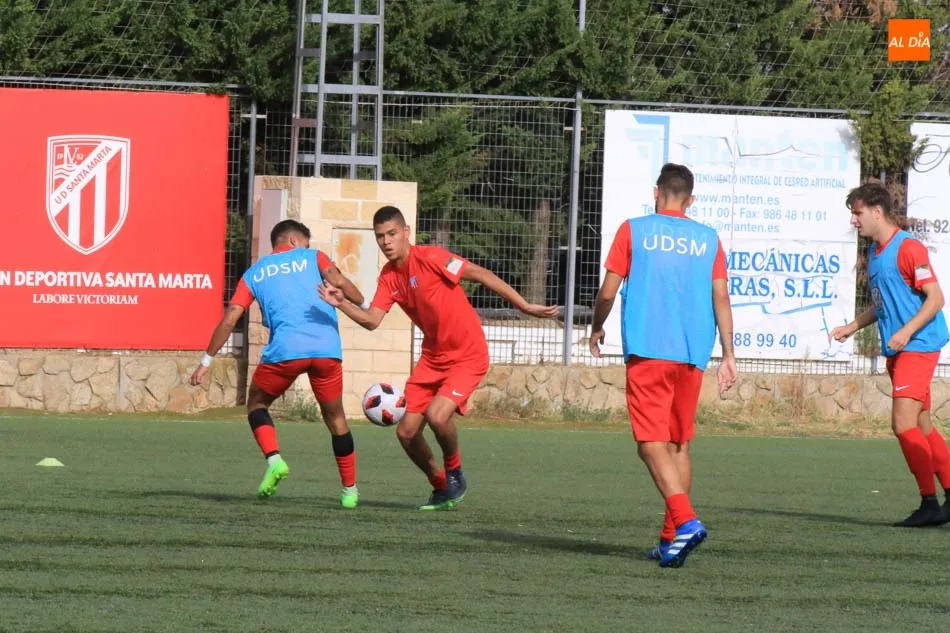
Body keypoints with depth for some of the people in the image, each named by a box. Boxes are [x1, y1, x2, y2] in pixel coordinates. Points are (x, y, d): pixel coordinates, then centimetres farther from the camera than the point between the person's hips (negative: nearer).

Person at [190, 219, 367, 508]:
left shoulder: (254, 274, 21)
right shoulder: (312, 257, 19)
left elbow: (230, 319, 14)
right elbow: (339, 282, 0)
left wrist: (206, 362, 18)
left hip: (285, 351, 0)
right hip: (327, 348, 0)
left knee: (257, 403, 23)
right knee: (335, 417, 19)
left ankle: (274, 459, -2)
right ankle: (350, 490, 20)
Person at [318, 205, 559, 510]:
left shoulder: (429, 258, -19)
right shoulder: (389, 276, 2)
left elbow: (480, 275, -17)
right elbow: (372, 320, -4)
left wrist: (525, 306, -18)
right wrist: (342, 303, -22)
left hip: (468, 356, -7)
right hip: (433, 357, 7)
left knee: (437, 415, -28)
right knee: (406, 431, 1)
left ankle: (455, 474, 1)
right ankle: (442, 489, 24)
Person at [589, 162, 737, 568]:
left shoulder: (634, 231, 3)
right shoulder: (708, 240, 10)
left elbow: (608, 291, 4)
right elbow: (721, 299, 7)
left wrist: (596, 329, 22)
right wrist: (728, 355, 11)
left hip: (647, 351, -3)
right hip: (692, 354, 4)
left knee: (651, 443, -7)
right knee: (680, 446, 13)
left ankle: (685, 520, -27)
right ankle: (671, 538, 11)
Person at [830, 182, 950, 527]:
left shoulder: (908, 248, -14)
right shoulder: (875, 253, 15)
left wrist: (907, 330, -26)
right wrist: (853, 327, 19)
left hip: (918, 346, -10)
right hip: (896, 350, 10)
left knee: (904, 424, -15)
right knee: (921, 427, 11)